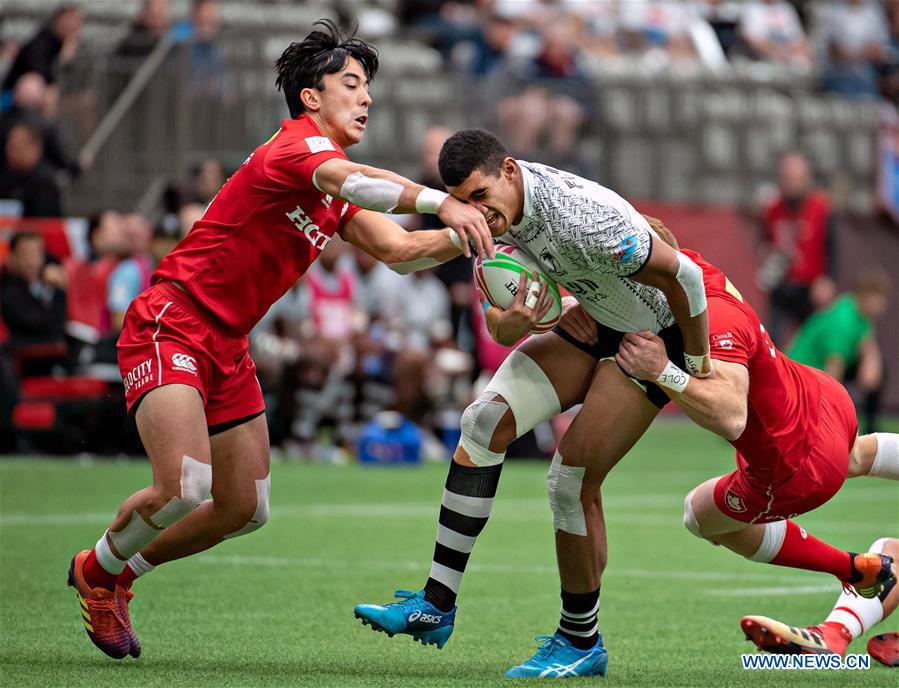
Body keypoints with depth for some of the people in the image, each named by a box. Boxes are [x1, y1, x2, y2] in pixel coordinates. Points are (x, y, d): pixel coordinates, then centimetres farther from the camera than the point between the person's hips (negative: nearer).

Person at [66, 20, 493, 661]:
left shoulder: (335, 198, 14)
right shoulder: (298, 144, -16)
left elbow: (397, 248, 8)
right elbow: (355, 182, -37)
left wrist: (465, 234, -7)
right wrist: (439, 200, -47)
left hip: (226, 350, 10)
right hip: (169, 327, -10)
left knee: (245, 509, 9)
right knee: (184, 487, -24)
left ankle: (117, 572, 28)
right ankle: (98, 569, 6)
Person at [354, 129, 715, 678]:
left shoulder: (582, 222, -35)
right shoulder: (501, 207, -8)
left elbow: (684, 276, -26)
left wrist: (696, 361, -13)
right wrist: (510, 323, -23)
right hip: (592, 323, 8)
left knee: (572, 481, -13)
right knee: (485, 422, -8)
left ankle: (581, 642, 7)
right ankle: (436, 606, -7)